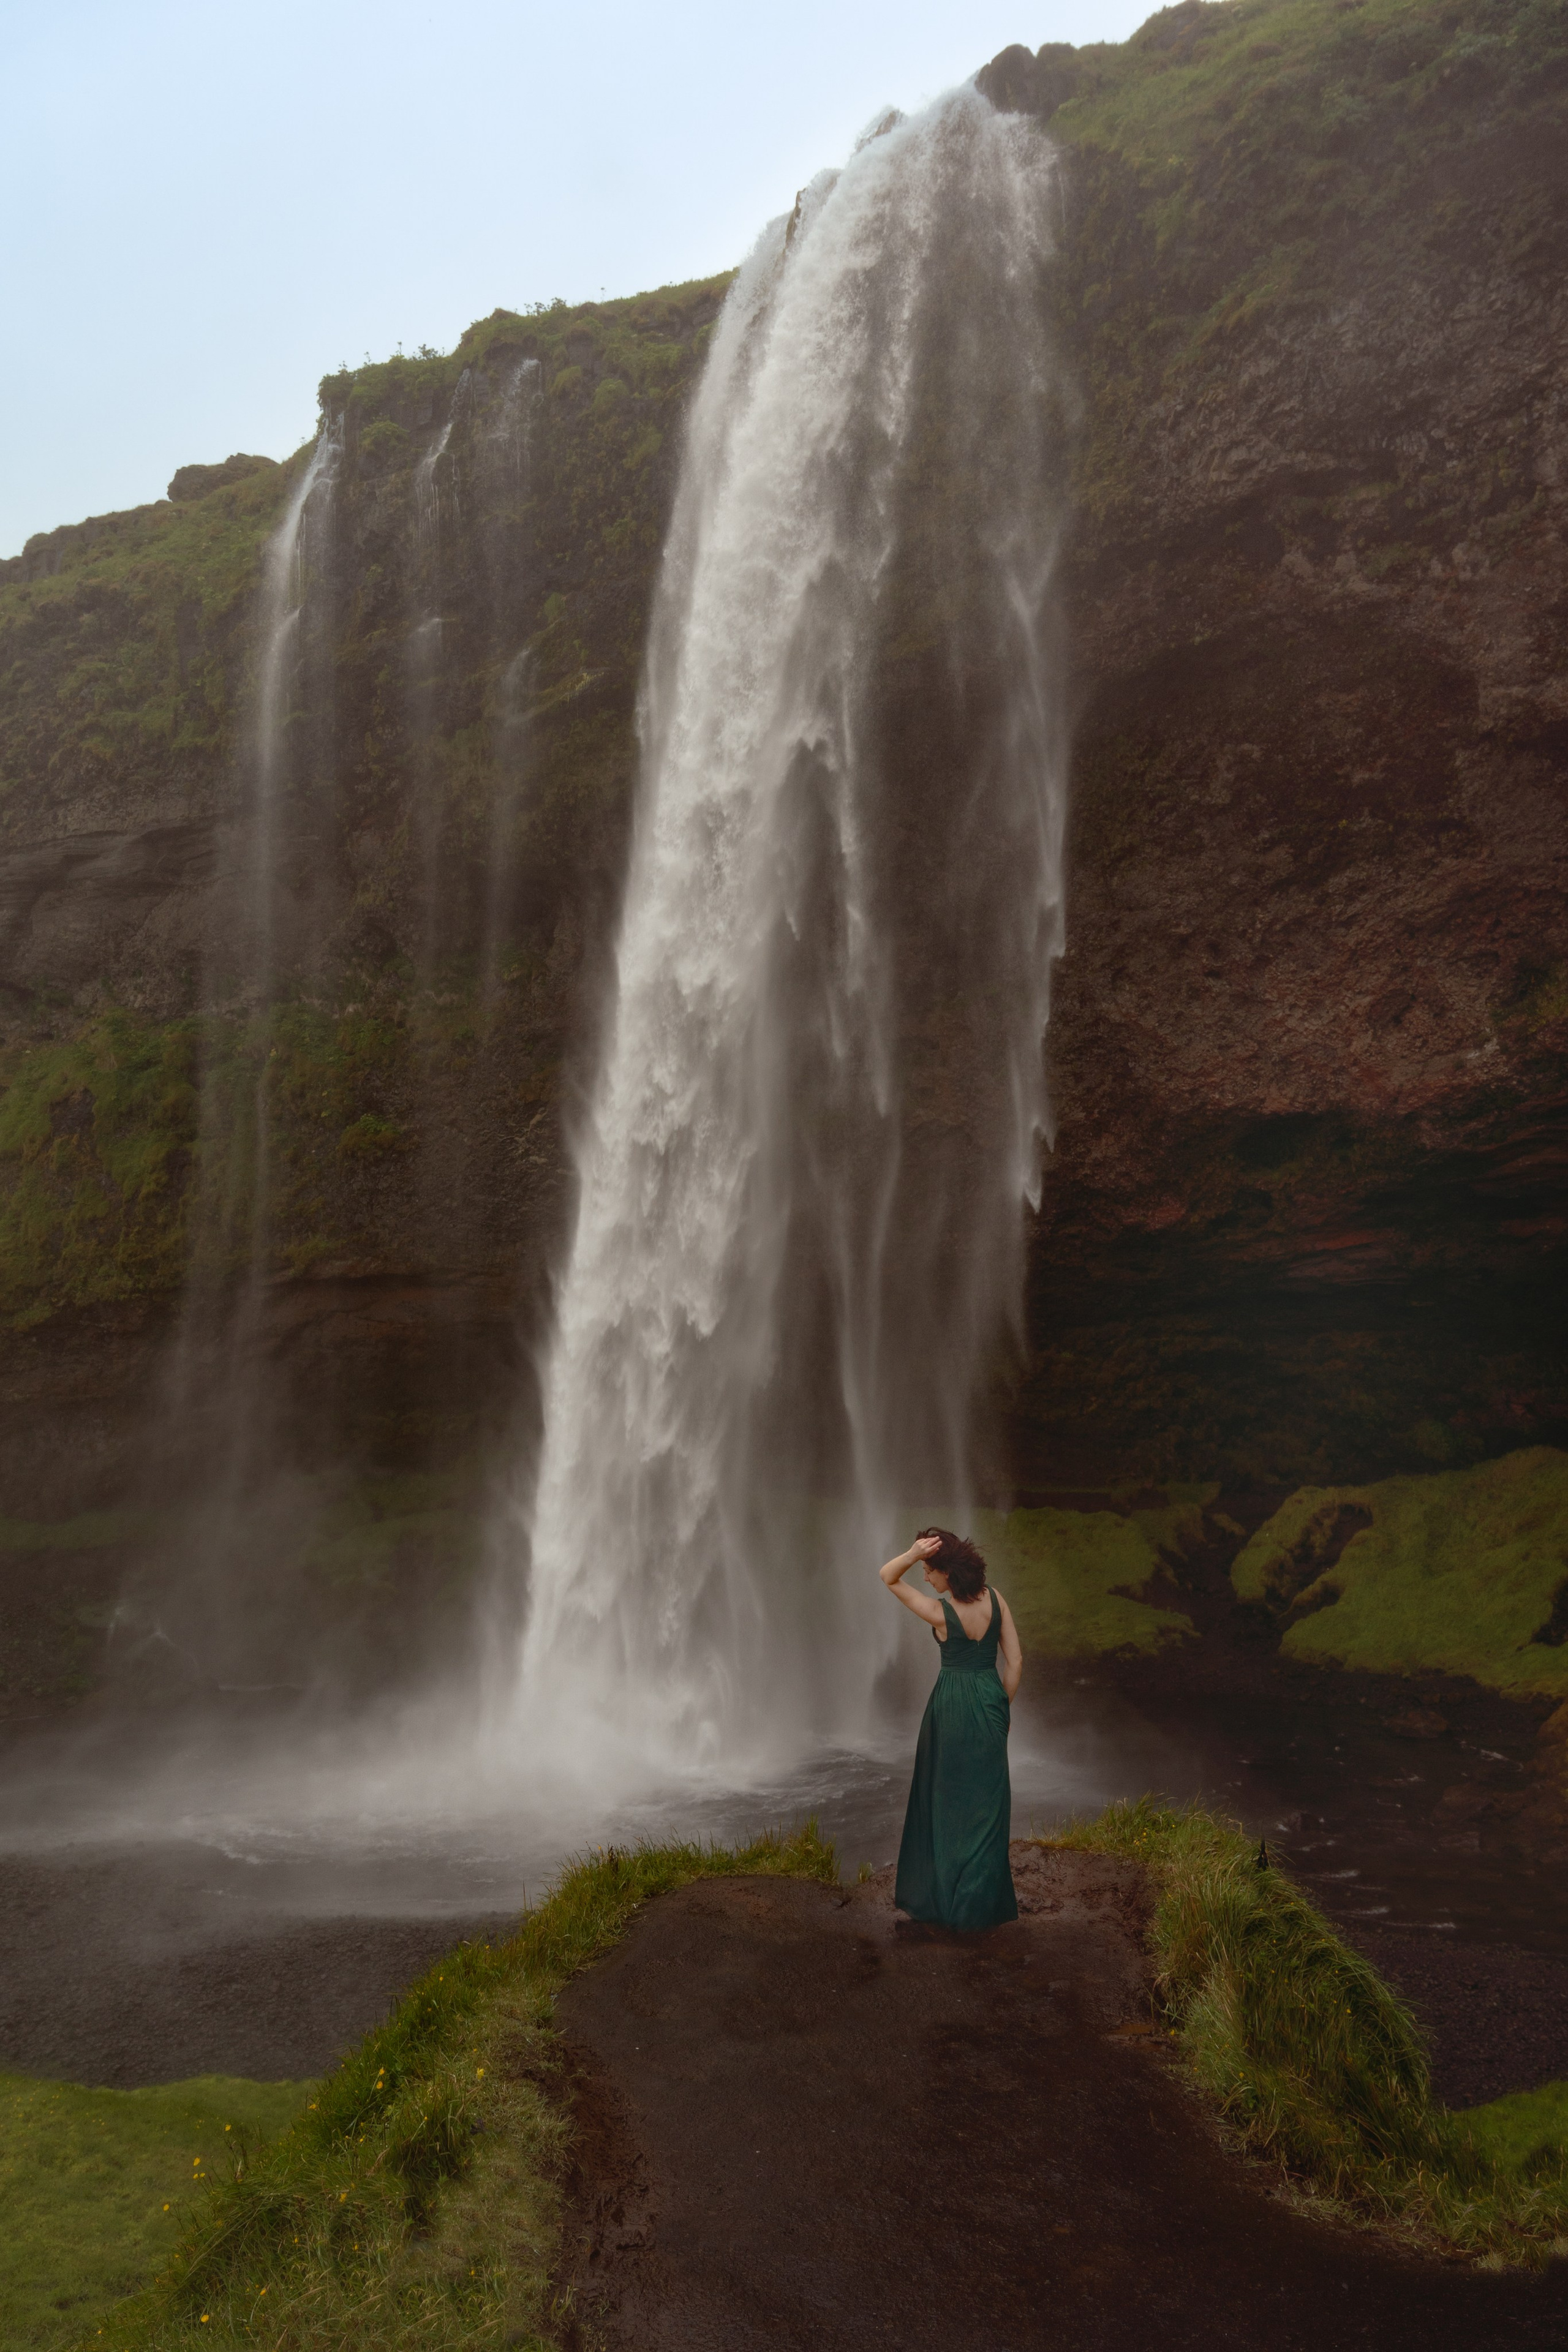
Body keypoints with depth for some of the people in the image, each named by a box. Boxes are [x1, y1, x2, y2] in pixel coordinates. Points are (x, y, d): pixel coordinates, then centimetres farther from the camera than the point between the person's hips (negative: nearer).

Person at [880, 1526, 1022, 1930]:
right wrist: (1003, 1704, 10)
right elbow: (1015, 1659, -2)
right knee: (986, 1800, 12)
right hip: (991, 1698, 4)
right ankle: (981, 1901, 17)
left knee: (944, 1798, 12)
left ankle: (941, 1894, 21)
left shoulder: (939, 1612, -18)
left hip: (951, 1704, -4)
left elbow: (888, 1577, -9)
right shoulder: (995, 1598, -7)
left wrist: (913, 1554, -28)